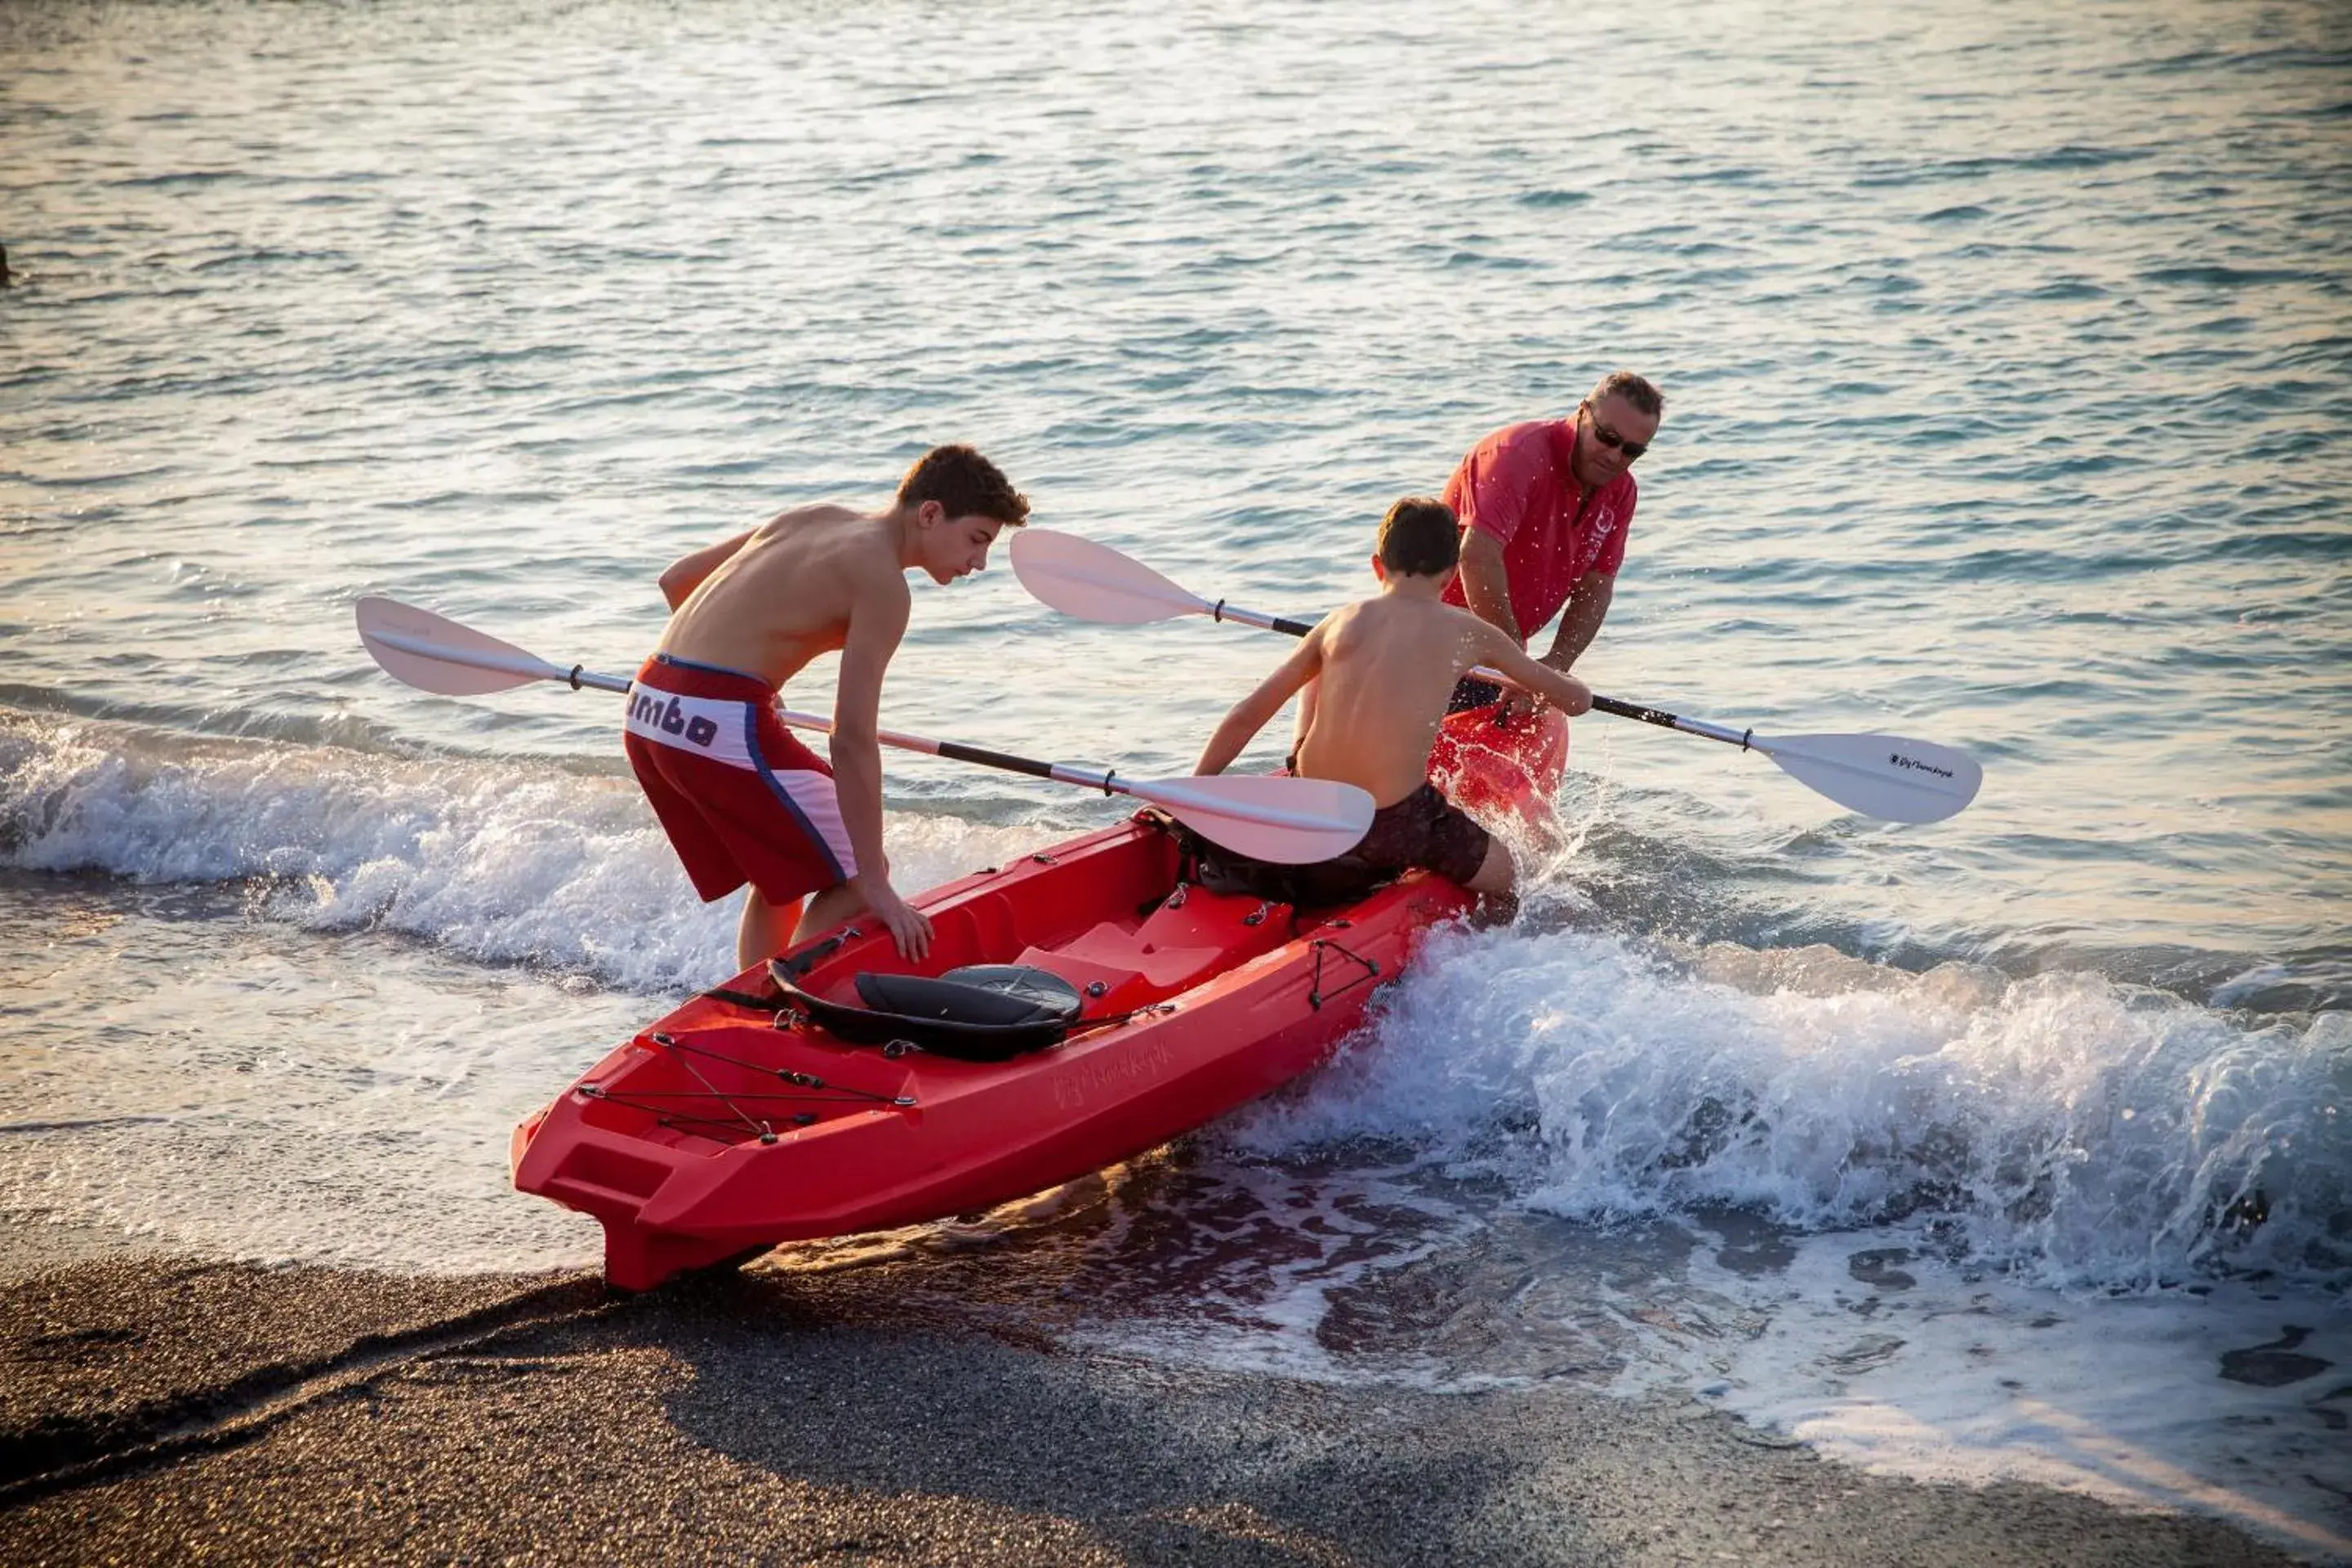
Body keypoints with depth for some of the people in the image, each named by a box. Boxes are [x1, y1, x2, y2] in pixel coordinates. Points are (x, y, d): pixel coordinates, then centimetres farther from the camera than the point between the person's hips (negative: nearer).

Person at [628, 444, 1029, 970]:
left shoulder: (808, 519, 17)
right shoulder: (882, 580, -9)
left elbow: (676, 579, 25)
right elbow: (852, 738, -15)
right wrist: (874, 882, -14)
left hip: (647, 711, 9)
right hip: (719, 723, -9)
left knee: (781, 874, 24)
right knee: (853, 884, 1)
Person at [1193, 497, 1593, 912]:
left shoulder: (1339, 622, 7)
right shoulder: (1469, 633, 2)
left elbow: (1245, 717, 7)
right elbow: (1578, 700, 13)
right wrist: (1554, 677, 37)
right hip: (1393, 827, -3)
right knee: (1501, 873, 23)